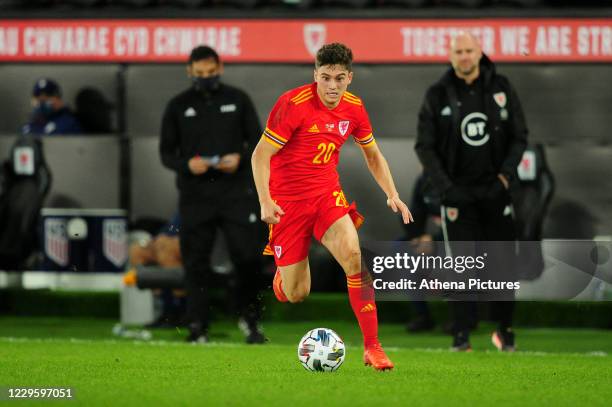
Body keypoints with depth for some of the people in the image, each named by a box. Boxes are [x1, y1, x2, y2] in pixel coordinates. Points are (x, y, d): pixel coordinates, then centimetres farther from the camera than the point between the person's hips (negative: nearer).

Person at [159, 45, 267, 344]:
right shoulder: (178, 106, 9)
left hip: (236, 191, 0)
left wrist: (240, 158, -10)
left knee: (248, 257, -5)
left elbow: (257, 140, 11)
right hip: (195, 194, 0)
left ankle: (251, 322, 10)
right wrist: (186, 164, -12)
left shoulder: (238, 100, 9)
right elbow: (166, 151, 9)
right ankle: (197, 327, 4)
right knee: (195, 261, -1)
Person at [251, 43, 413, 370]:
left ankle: (372, 347, -22)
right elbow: (260, 155, -14)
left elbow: (373, 155, 16)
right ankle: (282, 274, 38)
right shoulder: (293, 104, -17)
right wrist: (265, 202, -25)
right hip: (288, 201, -3)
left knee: (353, 254, -25)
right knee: (296, 295, -2)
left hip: (327, 195, 3)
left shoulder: (354, 108, -1)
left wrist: (392, 195, 4)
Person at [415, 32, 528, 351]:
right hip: (457, 190, -1)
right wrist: (445, 187, -10)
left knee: (503, 262, 2)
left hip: (496, 189, 1)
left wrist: (505, 175, -7)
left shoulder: (501, 88, 2)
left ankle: (504, 328, 14)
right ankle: (461, 334, 1)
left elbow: (519, 136, 6)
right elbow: (424, 146, 0)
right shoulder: (438, 95, -1)